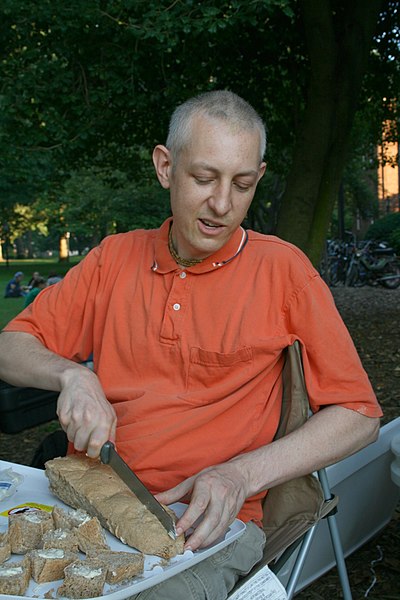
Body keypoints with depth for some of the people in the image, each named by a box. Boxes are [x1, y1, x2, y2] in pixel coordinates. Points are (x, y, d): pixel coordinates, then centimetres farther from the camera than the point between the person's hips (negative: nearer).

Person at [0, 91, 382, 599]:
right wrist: (70, 375, -11)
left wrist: (242, 474, -16)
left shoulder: (281, 269, -3)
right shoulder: (114, 257, 8)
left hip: (208, 522, -2)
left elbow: (358, 415, -3)